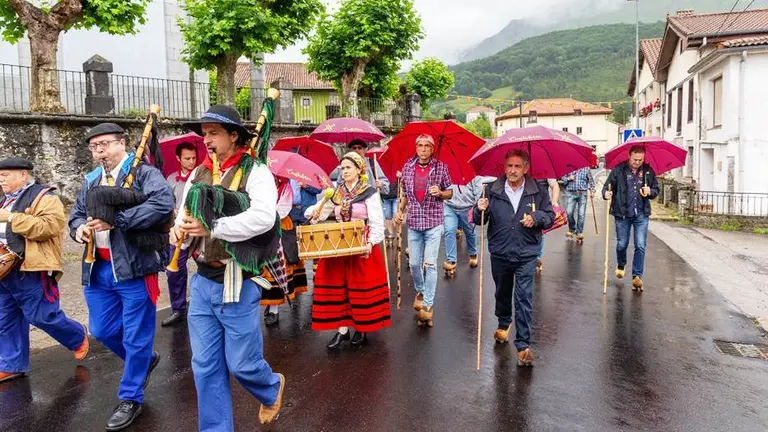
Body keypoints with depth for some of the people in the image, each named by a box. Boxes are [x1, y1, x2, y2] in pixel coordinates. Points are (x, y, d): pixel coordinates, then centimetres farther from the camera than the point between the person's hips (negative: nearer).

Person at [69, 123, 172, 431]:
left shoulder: (144, 173, -8)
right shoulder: (91, 182, 16)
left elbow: (163, 205, -25)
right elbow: (76, 215, 21)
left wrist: (115, 220, -26)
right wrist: (79, 228, -4)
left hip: (135, 268, -7)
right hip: (98, 271, 8)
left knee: (136, 337, 4)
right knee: (102, 331, 18)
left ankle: (130, 398, 22)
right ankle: (145, 359, 43)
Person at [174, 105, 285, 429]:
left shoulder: (255, 171, -10)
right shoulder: (198, 174, 10)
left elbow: (263, 217, -25)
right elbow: (184, 214, 11)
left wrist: (212, 227, -26)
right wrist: (181, 227, -12)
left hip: (237, 284, -6)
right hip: (202, 282, 6)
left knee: (241, 363, 7)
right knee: (205, 367, 11)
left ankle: (272, 388, 41)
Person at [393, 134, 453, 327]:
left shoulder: (441, 167, -3)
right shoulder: (407, 167, 4)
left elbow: (450, 193, 4)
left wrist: (440, 193, -17)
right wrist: (400, 211, 0)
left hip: (433, 222, -3)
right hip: (413, 223, 3)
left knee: (430, 264, -5)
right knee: (414, 263, 10)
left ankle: (427, 305, 4)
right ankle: (420, 291, 38)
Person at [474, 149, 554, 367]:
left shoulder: (538, 193, -1)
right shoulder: (493, 191, -1)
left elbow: (550, 216, 7)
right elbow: (479, 220, 2)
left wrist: (536, 217, -14)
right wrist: (480, 210, -21)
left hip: (526, 254, -2)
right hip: (499, 253, 2)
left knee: (524, 298, -7)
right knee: (502, 292, 20)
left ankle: (523, 345, 0)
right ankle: (503, 324, 47)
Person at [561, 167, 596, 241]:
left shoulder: (586, 169, 5)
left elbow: (591, 180, 13)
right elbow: (563, 177, 13)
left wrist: (592, 190, 5)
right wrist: (568, 178, -8)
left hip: (582, 194, 0)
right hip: (571, 193, 0)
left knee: (581, 214, -2)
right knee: (569, 212, -8)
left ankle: (579, 232, 9)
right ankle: (572, 229, 16)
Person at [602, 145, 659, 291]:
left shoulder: (648, 171, 3)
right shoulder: (618, 170, -4)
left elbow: (656, 189, 13)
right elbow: (607, 186, -2)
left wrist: (650, 192, -9)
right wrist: (606, 193, -24)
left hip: (641, 214, 1)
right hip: (622, 214, -1)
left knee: (640, 246, -3)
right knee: (622, 244, 10)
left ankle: (637, 276, 3)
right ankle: (620, 266, 40)